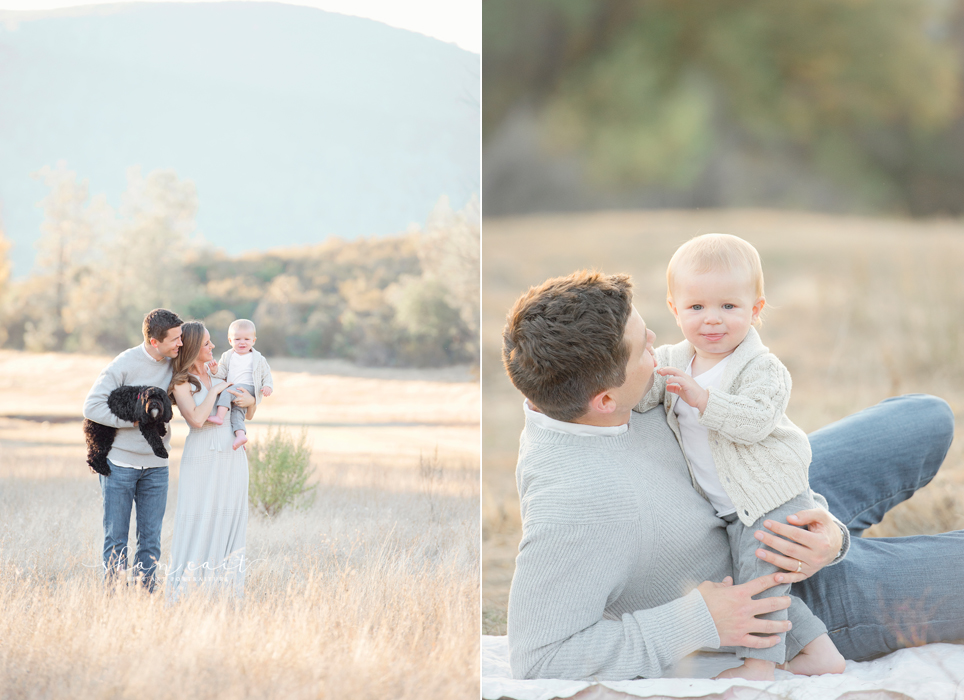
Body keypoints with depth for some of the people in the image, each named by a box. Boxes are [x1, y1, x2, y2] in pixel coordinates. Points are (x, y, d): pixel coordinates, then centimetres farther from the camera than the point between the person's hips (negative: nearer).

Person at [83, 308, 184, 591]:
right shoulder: (125, 364, -12)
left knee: (151, 539, 5)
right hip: (120, 463, -4)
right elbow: (92, 406, -14)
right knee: (116, 538, 1)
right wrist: (135, 420, -16)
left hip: (156, 466, 4)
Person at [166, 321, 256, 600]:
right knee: (199, 524, -5)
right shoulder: (182, 383, -4)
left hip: (233, 457, 6)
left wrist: (250, 401, -1)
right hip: (203, 458, -6)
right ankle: (183, 596, 0)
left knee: (230, 524, 6)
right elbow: (196, 419, -19)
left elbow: (246, 416, 20)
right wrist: (215, 391, -10)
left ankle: (228, 595, 10)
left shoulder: (219, 373, 12)